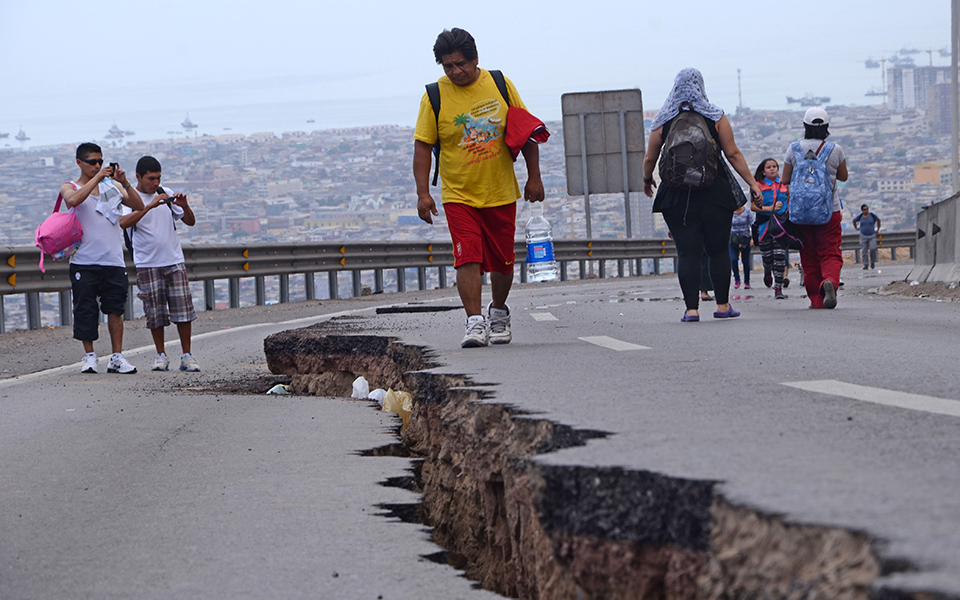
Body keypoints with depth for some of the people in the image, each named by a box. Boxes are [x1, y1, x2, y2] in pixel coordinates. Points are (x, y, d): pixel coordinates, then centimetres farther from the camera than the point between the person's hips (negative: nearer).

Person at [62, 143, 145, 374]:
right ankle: (89, 356, 10)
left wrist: (124, 183, -6)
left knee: (115, 308, -3)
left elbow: (139, 206, 6)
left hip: (113, 259, 2)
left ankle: (117, 357, 0)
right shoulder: (70, 187, 6)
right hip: (84, 260, -2)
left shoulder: (112, 186, 14)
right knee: (85, 309, -1)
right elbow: (73, 200, -19)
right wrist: (97, 178, -18)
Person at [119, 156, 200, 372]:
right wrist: (150, 206, -30)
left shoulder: (166, 194, 10)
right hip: (147, 264, -3)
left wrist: (184, 207, -7)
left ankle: (187, 356, 5)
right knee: (155, 313, -1)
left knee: (183, 310, -2)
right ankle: (161, 356, 11)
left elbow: (190, 222, 14)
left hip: (174, 261, 3)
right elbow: (124, 222, -23)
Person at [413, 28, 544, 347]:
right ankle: (475, 323, -17)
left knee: (502, 261, 9)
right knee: (468, 258, -16)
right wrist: (422, 192, -12)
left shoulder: (500, 85, -2)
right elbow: (422, 145, -4)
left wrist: (534, 176, 4)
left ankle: (498, 313, 33)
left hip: (501, 192, 2)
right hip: (459, 195, -2)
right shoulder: (435, 96, -7)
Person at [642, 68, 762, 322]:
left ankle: (691, 308, -5)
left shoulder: (663, 122, 2)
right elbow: (733, 154, -3)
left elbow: (650, 159, 9)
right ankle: (722, 305, 11)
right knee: (718, 250, 9)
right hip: (715, 194, 0)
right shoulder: (716, 117, 0)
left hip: (678, 196, 0)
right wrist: (752, 183, 2)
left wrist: (647, 181, 28)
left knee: (687, 253, 0)